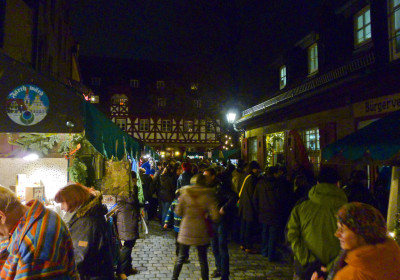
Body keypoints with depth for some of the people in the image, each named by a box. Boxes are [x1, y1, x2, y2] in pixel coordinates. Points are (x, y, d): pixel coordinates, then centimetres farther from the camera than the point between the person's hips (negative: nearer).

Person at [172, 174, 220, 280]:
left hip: (186, 230, 1)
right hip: (201, 231, -1)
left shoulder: (185, 193, -5)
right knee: (203, 259, 13)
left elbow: (178, 211, 0)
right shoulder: (208, 195, -8)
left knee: (181, 257, 15)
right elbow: (215, 216, -11)